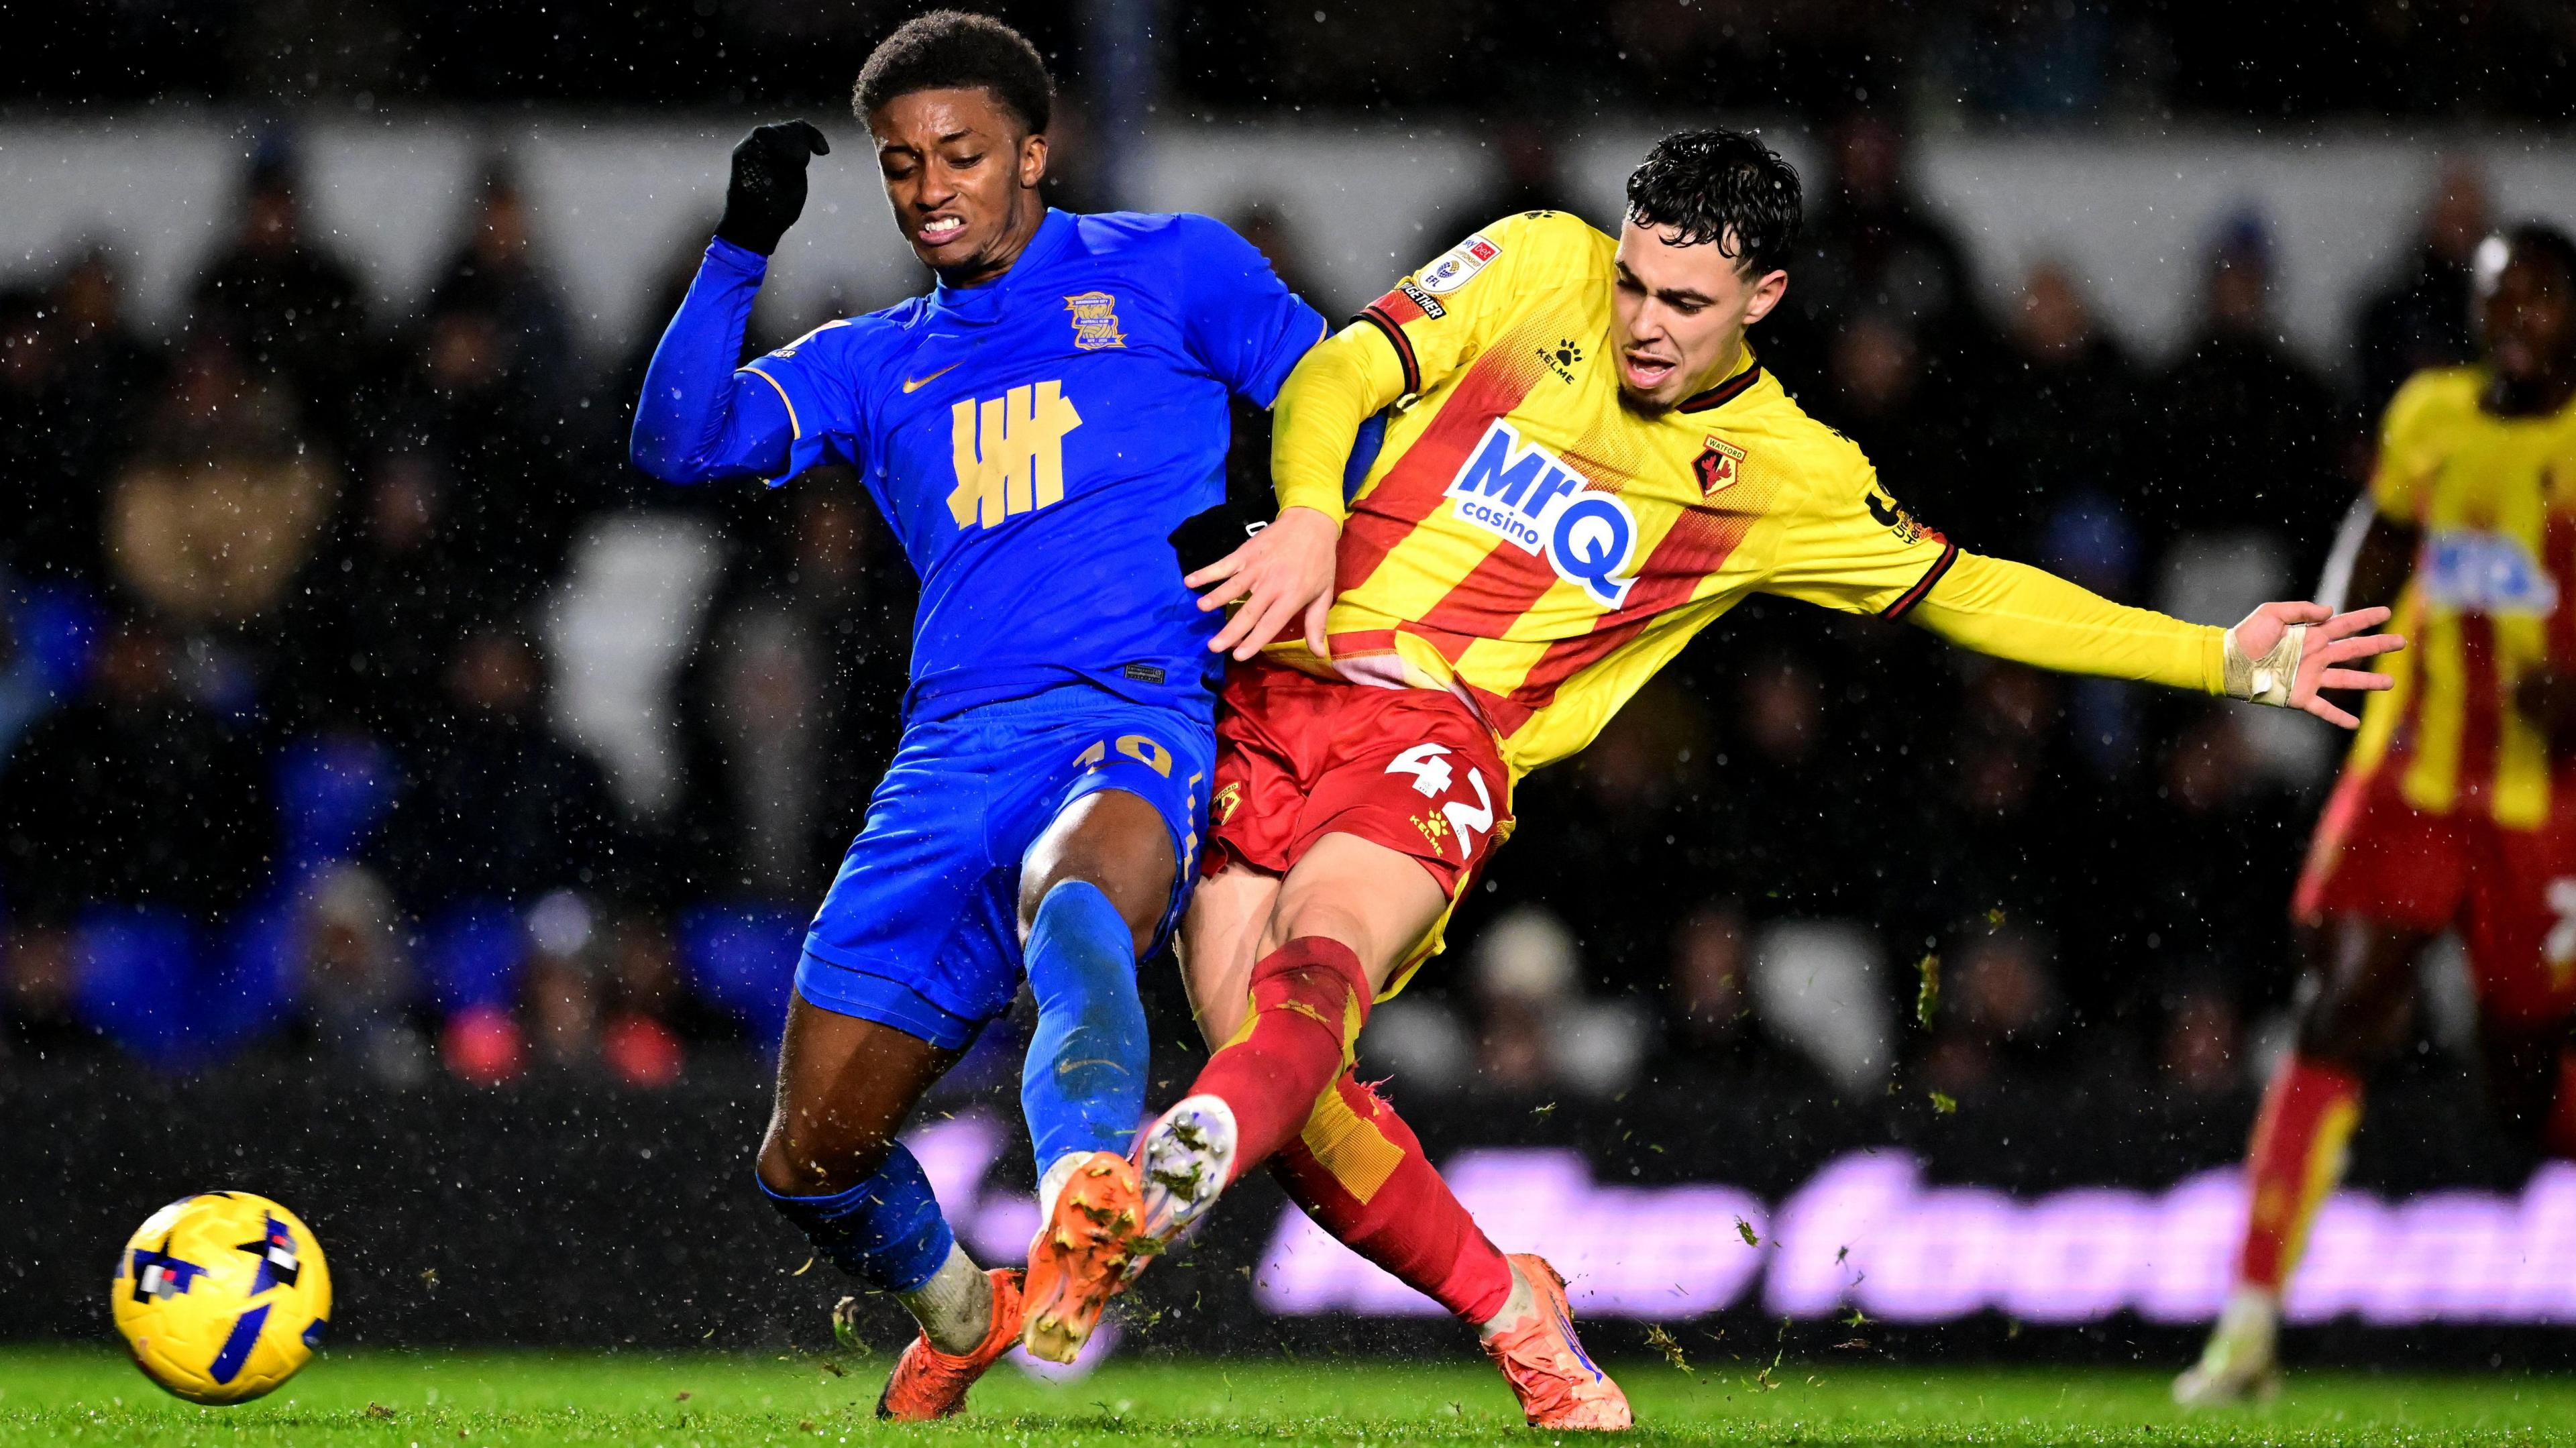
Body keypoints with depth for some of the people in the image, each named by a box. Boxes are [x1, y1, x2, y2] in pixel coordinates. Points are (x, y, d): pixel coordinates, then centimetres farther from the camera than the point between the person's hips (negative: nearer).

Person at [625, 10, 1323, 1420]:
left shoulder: (1168, 271, 15)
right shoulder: (874, 365, 22)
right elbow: (679, 442, 8)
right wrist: (740, 250, -2)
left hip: (1138, 720, -5)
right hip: (953, 756, 5)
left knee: (1076, 896, -43)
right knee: (811, 1160, 2)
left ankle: (1089, 1198, -67)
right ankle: (957, 1310, 33)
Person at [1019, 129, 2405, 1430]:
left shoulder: (1784, 474, 10)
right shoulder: (1539, 269, 8)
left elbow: (1969, 593, 20)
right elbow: (1340, 376, 6)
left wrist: (2229, 661, 16)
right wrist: (1309, 519, -15)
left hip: (1439, 734, -1)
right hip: (1265, 683, 1)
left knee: (1319, 953, -33)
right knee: (1288, 1088, -9)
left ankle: (1184, 1163, -63)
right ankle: (1511, 1309, 12)